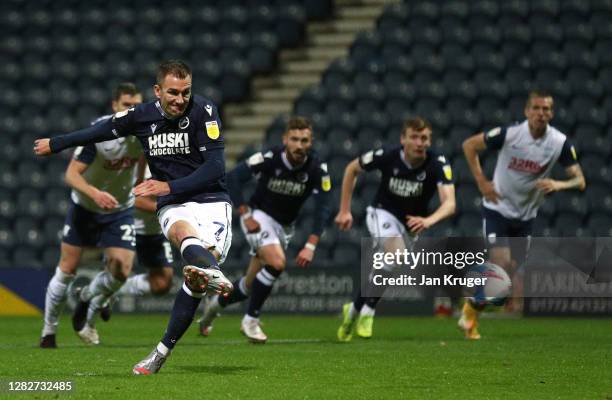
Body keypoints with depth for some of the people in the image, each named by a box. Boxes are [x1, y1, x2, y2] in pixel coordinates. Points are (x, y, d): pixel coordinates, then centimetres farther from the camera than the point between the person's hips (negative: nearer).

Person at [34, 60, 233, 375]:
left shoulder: (203, 111, -5)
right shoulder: (141, 116, 5)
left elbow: (215, 166, -10)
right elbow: (101, 132, 23)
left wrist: (169, 186, -18)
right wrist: (55, 144, 36)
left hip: (212, 201, -1)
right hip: (173, 206, 2)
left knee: (195, 280, -23)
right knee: (184, 230, -37)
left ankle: (162, 351, -17)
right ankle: (214, 274, -68)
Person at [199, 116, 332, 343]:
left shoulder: (317, 169, -18)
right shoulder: (268, 159, -24)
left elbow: (322, 209, -20)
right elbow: (233, 178, -17)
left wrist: (311, 246, -29)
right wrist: (245, 214, -22)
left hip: (284, 226, 4)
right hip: (259, 217, -4)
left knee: (251, 285, 9)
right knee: (277, 262, -29)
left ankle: (215, 304, 38)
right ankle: (251, 321, -13)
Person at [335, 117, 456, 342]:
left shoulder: (438, 164, -26)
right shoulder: (387, 156, -24)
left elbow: (449, 203, -38)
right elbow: (352, 169, -5)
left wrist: (429, 220, -59)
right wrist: (344, 210, -5)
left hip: (412, 222, 3)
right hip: (383, 213, -3)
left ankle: (354, 309, 35)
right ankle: (367, 311, -15)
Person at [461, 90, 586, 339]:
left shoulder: (560, 143, -12)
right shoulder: (509, 134, -19)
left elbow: (579, 181, -11)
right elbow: (469, 145, -6)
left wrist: (558, 185, -32)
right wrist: (481, 182, -10)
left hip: (526, 215, 4)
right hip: (498, 209, -4)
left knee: (512, 273, 10)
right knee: (501, 264, -19)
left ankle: (472, 313, 28)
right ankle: (470, 309, 3)